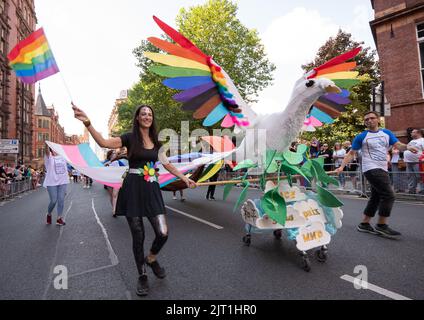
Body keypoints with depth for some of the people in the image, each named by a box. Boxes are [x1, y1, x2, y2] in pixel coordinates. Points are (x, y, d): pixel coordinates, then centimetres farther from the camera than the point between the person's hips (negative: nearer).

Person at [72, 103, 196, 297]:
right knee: (138, 236, 4)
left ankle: (151, 259, 29)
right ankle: (142, 276, 27)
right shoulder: (130, 138, -1)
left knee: (163, 233, -4)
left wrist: (185, 179, 19)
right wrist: (87, 123, -31)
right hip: (133, 189, -3)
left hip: (151, 189, 3)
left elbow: (168, 165, 18)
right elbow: (103, 143, -16)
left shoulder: (156, 142, 11)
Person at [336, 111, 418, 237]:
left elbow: (398, 145, 4)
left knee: (376, 198, 10)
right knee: (388, 195, -14)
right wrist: (342, 166, -10)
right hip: (372, 169, -6)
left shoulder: (387, 133, 12)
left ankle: (364, 224, 20)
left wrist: (407, 147, -20)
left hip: (382, 170, 7)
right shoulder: (361, 137, -1)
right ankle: (381, 226, -3)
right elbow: (351, 153, 1)